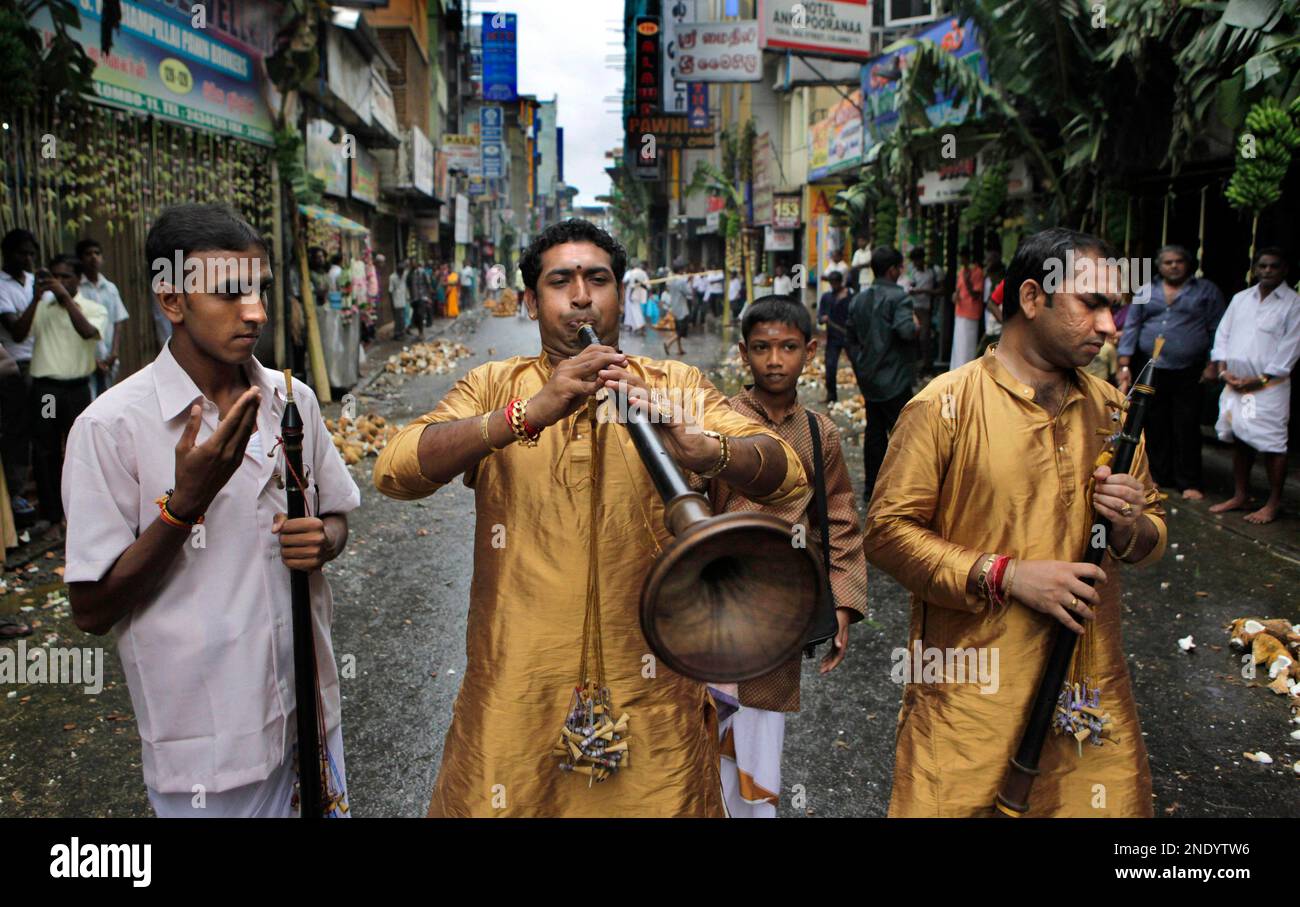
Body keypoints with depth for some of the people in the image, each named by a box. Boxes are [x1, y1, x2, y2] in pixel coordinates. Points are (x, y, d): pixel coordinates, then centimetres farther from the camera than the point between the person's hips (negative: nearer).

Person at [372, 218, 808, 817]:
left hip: (650, 697, 0)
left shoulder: (677, 387, 4)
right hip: (514, 695, 1)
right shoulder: (493, 387, 6)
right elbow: (394, 473, -12)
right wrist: (527, 414, -26)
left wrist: (694, 448, -31)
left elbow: (789, 478, -10)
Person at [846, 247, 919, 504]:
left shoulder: (859, 299, 9)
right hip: (895, 380, -7)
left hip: (869, 379, 7)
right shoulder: (899, 297, -14)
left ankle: (872, 486, 19)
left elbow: (852, 339, 14)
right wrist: (916, 324, -7)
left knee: (874, 432, 13)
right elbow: (906, 330, -29)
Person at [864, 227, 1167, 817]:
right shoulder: (945, 405, -9)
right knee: (945, 803, 3)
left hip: (1090, 683, 5)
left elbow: (1152, 535, 17)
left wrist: (1128, 526, -6)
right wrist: (1007, 575, -19)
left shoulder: (1110, 408, 9)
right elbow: (887, 531, -12)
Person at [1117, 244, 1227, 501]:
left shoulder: (1206, 291, 7)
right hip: (1150, 370, 2)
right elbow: (1131, 327, 9)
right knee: (1155, 426, 5)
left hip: (1189, 373, -2)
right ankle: (1159, 477, 15)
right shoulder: (1146, 291, 12)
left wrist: (1212, 365, -5)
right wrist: (1125, 365, 1)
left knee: (1187, 428, -1)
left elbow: (1217, 330, 4)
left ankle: (1189, 482, 6)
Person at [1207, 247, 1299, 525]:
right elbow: (1222, 335, 12)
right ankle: (1240, 495, 22)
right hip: (1234, 384, 5)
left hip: (1269, 386, -5)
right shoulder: (1240, 299, 13)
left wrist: (1261, 379, -12)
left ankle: (1274, 503, 5)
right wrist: (1223, 370, -1)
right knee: (1239, 440, 12)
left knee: (1272, 444, -5)